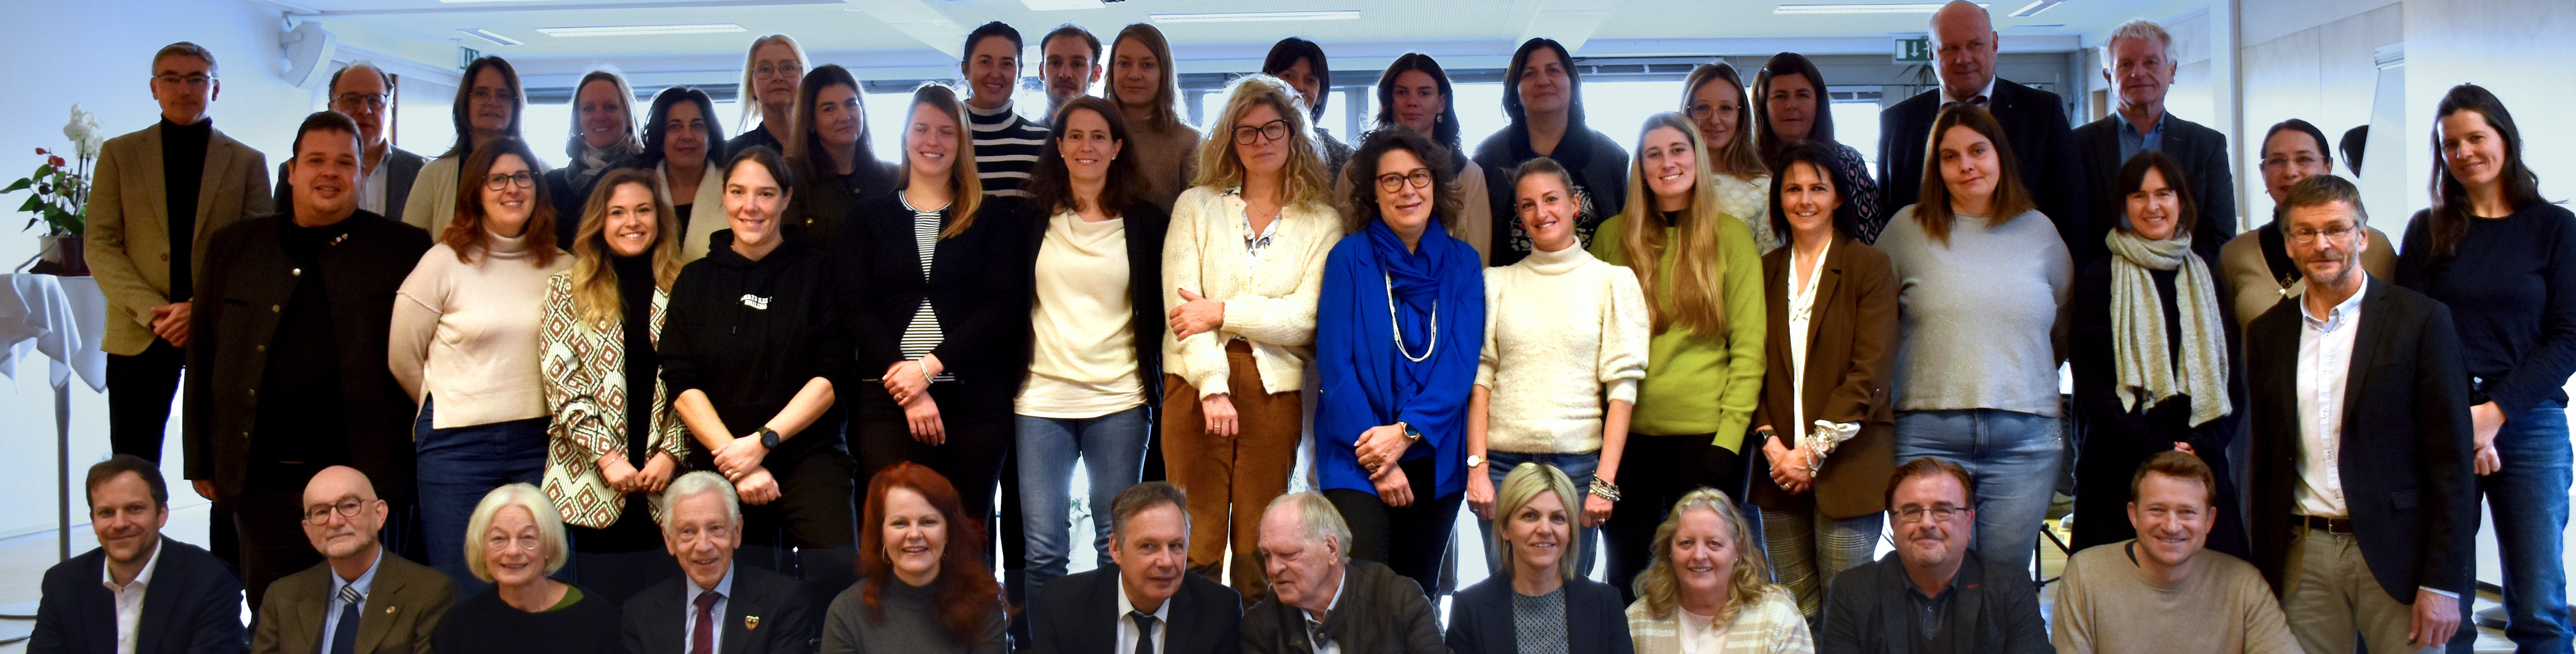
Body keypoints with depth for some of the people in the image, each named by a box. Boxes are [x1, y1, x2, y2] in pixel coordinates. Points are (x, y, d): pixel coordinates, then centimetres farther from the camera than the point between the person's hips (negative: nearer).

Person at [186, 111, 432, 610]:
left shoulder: (405, 251, 4)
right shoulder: (233, 248, 12)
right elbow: (203, 358, 13)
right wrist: (202, 462, 11)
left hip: (367, 478, -2)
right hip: (264, 482, 2)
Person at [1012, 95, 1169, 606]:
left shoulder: (1145, 222, 6)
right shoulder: (1034, 220, 8)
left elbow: (1156, 312, 8)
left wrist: (1159, 389, 2)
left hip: (1120, 399, -1)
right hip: (1042, 397, 1)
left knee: (1118, 546, 4)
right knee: (1043, 551, -2)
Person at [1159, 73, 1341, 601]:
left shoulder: (1322, 222, 8)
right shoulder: (1196, 205, 10)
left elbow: (1308, 317, -4)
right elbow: (1181, 304, -2)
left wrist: (1221, 312, -9)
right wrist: (1213, 387, -13)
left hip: (1276, 387, 0)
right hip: (1197, 381, 0)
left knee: (1258, 547, 3)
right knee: (1196, 539, -3)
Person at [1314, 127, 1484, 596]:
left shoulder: (1462, 264, 7)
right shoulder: (1350, 258, 0)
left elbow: (1462, 360, -2)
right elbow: (1335, 361, -6)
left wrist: (1407, 431, -15)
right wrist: (1376, 456, -12)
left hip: (1435, 457, 3)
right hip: (1357, 455, -3)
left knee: (1418, 592, 10)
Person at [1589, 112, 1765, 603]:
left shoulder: (1731, 237, 1)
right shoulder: (1612, 236, 7)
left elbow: (1749, 348, -1)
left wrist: (1728, 440, -9)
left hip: (1703, 430, -2)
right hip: (1626, 431, 2)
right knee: (1626, 572, 10)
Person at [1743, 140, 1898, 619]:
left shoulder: (1869, 267, 1)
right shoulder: (1764, 272, 13)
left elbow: (1870, 369, -7)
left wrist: (1815, 450, -12)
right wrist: (1770, 441, -6)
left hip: (1848, 463, -3)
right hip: (1779, 466, 3)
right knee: (1794, 609, 4)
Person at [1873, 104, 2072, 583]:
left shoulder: (2038, 231, 11)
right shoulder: (1908, 229, 6)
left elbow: (2068, 324, 22)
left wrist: (2023, 376, 16)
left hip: (2025, 436, 1)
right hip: (1929, 431, -1)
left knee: (2006, 579, 3)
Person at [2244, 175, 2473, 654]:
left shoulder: (2422, 321, -2)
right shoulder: (2268, 333, 9)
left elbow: (2451, 460, -5)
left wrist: (2444, 582, -10)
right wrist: (2261, 567, 8)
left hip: (2394, 555, -3)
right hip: (2303, 558, 3)